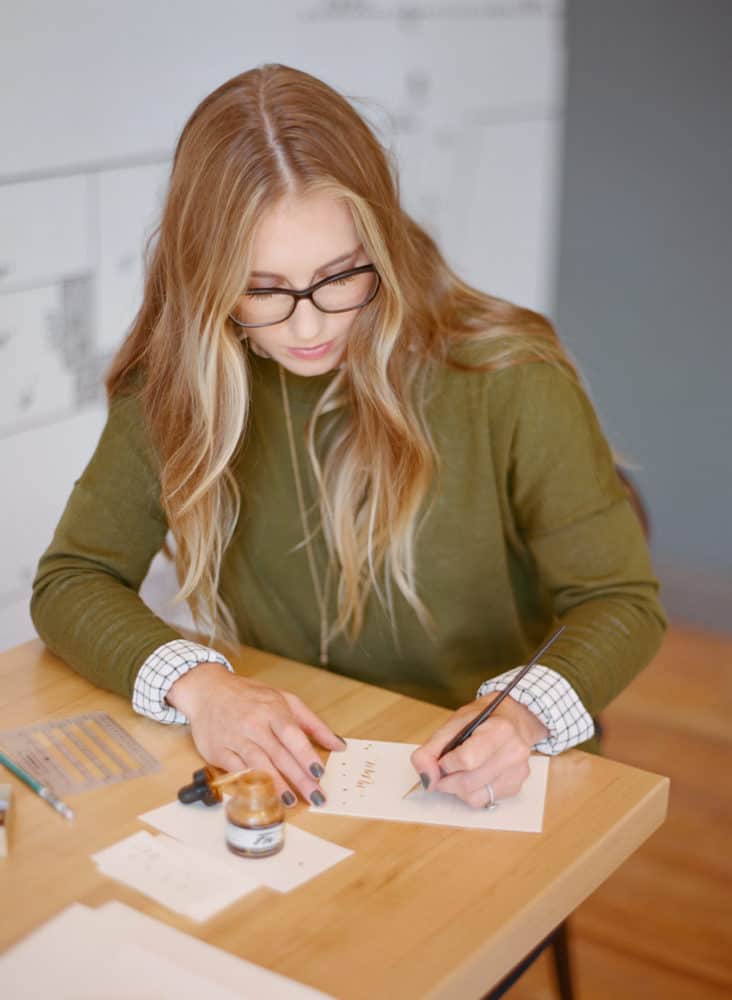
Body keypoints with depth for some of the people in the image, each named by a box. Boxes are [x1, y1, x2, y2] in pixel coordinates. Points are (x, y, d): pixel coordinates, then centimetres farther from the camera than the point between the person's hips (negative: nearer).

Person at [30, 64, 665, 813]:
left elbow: (621, 602, -6)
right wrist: (195, 684, -22)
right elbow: (70, 580, -2)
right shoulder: (173, 386, -5)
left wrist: (524, 714, -27)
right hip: (281, 781, 2)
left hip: (478, 793, -1)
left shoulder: (510, 380, -13)